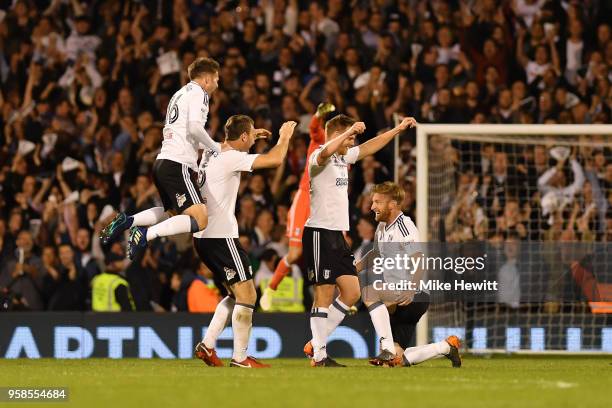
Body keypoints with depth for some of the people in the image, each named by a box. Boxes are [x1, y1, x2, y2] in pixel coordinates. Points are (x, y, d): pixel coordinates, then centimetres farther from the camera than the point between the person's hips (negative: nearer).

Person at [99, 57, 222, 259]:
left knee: (172, 211, 29)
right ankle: (146, 234, -26)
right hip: (178, 165, -9)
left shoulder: (180, 94, 24)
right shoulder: (198, 93, -3)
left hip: (163, 161, 9)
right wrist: (216, 148, -6)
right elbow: (195, 127, -18)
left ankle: (128, 221, 9)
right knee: (199, 220, -14)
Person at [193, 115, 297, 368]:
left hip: (203, 236, 9)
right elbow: (275, 160, -19)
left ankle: (207, 344, 12)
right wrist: (284, 137, 0)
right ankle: (240, 357, -4)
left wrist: (253, 137, 35)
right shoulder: (232, 158, -13)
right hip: (222, 236, -9)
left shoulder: (211, 153, 12)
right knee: (246, 294, -4)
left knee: (237, 295, 18)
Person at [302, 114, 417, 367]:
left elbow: (370, 147, 31)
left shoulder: (344, 157, 17)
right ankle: (319, 355, -5)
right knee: (324, 295, -8)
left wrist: (398, 129, 32)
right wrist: (350, 131, -41)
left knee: (352, 292, 7)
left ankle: (316, 343, 14)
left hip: (337, 235, 10)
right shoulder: (319, 158, -11)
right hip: (319, 233, -10)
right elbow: (326, 152, -36)